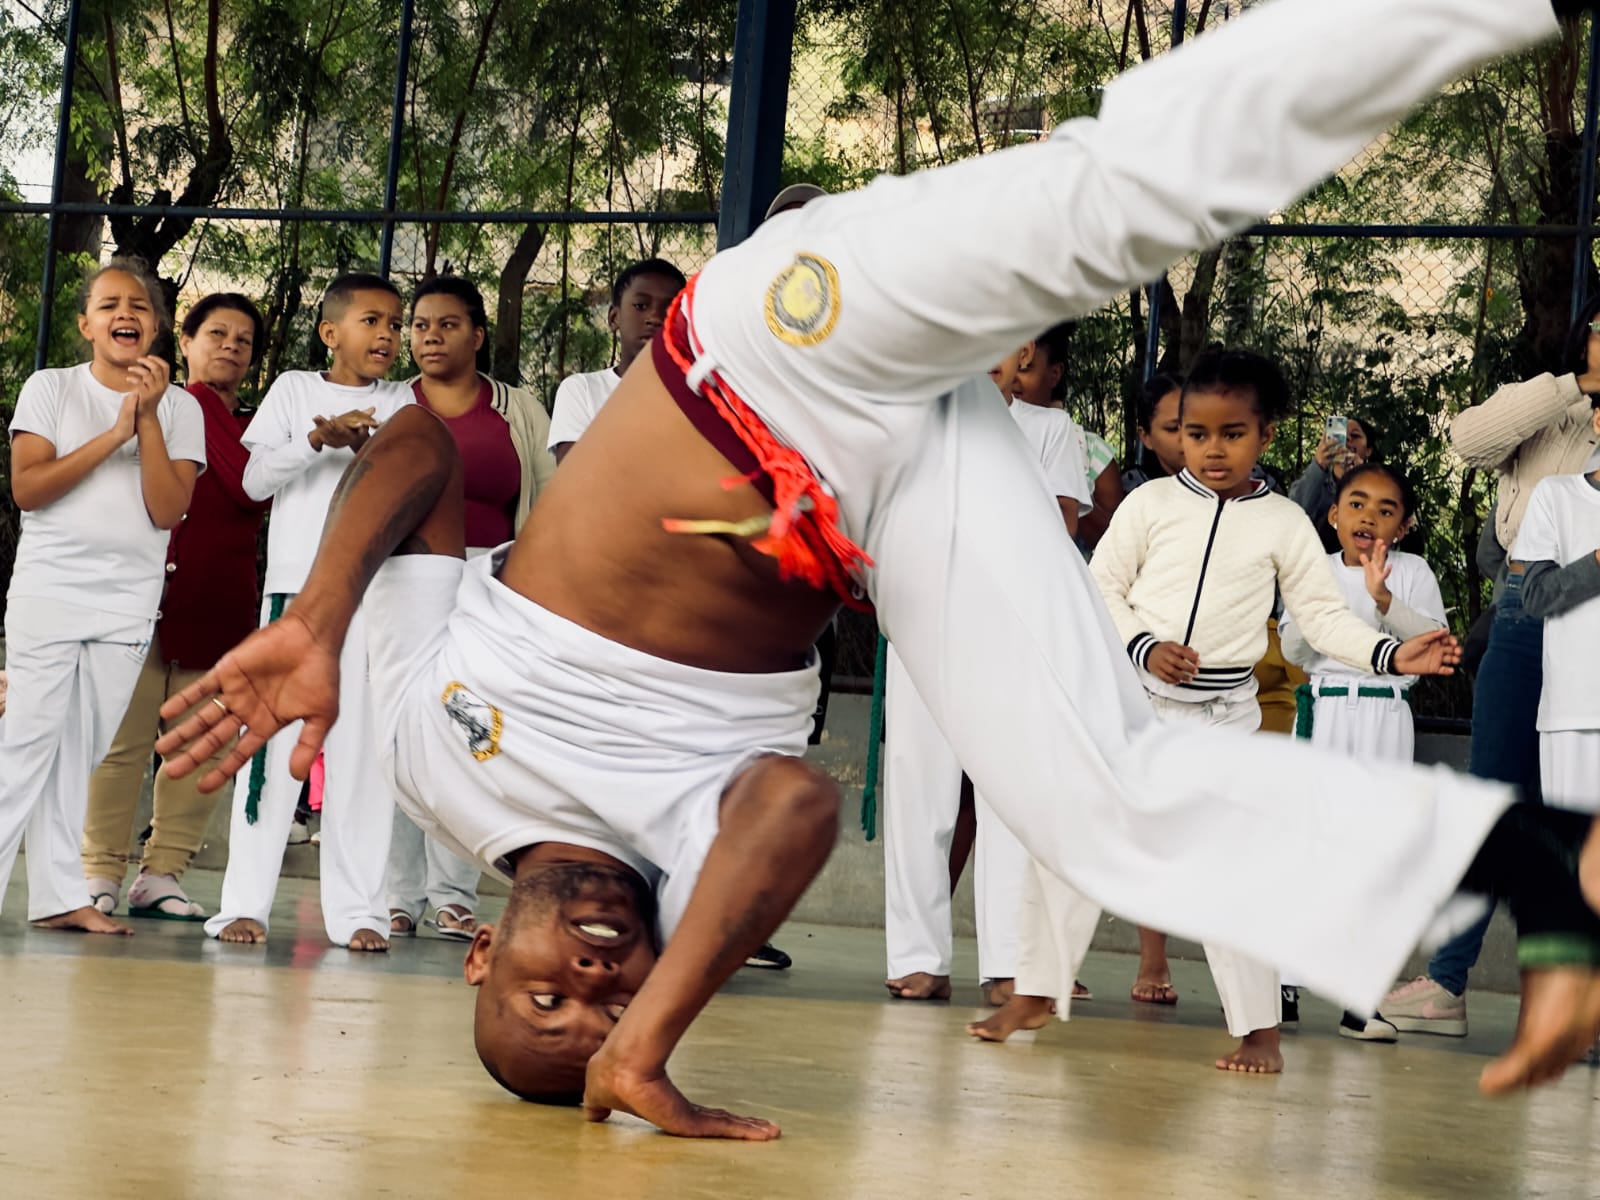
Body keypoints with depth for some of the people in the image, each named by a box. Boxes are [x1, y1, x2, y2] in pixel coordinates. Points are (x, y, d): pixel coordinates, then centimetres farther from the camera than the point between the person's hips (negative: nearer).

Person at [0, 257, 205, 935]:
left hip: (127, 605, 2)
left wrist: (149, 420, -12)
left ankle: (58, 894, 7)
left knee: (80, 751, 4)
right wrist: (115, 434, -14)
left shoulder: (178, 408, 6)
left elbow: (167, 510, -4)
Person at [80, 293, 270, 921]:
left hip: (221, 604, 4)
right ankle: (100, 873, 2)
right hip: (150, 591, -3)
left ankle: (161, 875, 7)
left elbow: (254, 491, -4)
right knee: (125, 738, -4)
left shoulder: (251, 433, 16)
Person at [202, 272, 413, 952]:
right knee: (275, 739, -5)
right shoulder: (294, 389, 10)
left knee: (366, 747, -2)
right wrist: (319, 440, -11)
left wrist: (370, 447, -14)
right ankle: (244, 902, -2)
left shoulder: (401, 405, 13)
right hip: (296, 583, -1)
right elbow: (255, 479, 2)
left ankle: (355, 908, 0)